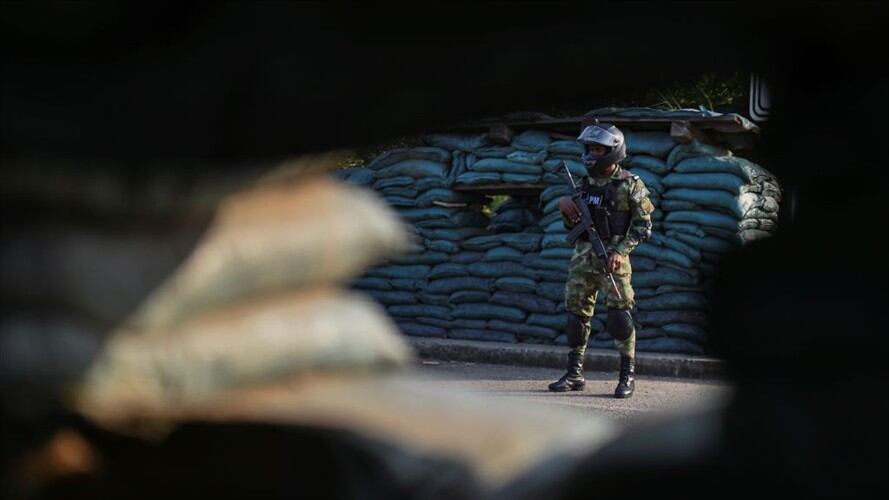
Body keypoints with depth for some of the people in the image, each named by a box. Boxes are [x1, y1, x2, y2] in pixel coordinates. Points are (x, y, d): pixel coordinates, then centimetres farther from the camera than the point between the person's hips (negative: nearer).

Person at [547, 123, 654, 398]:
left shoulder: (630, 184, -4)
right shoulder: (586, 183, 13)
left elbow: (643, 225, -6)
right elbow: (573, 224, 19)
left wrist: (621, 251, -16)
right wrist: (566, 207, -2)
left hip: (613, 257, -6)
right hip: (583, 256, 6)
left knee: (619, 313, -8)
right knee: (577, 312, 6)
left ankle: (628, 375, 0)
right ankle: (575, 373, 14)